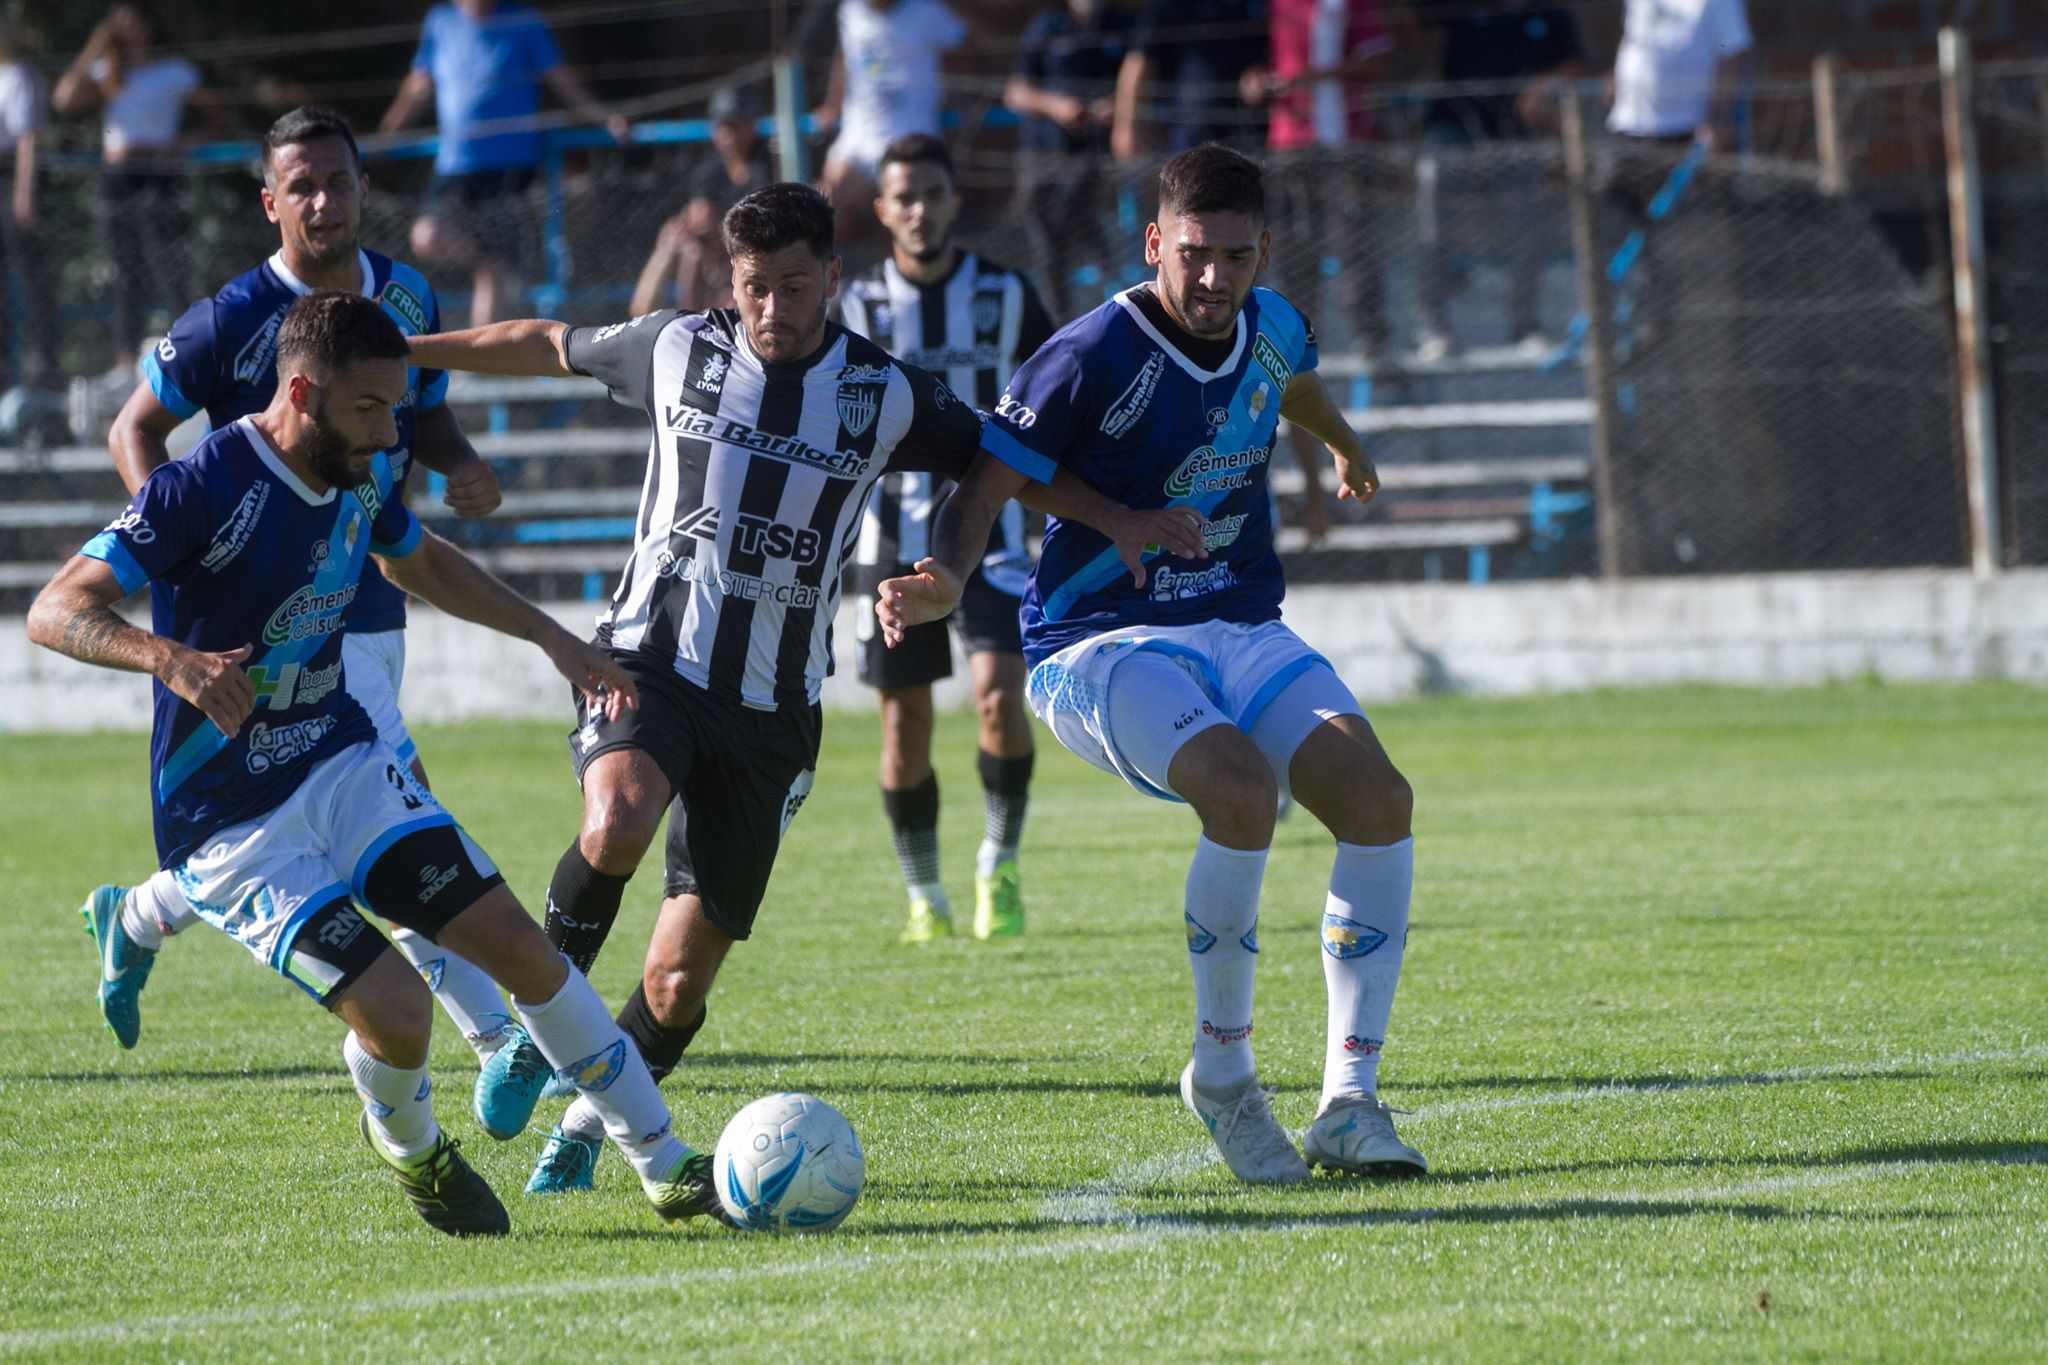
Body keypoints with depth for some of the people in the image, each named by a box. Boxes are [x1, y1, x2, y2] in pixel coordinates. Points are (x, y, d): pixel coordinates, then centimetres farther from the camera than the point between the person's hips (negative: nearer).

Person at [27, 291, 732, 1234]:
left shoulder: (364, 477, 1)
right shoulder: (206, 488, -22)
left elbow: (420, 562, 26)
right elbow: (55, 612, -28)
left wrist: (550, 636, 22)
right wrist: (172, 659, -46)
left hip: (345, 767, 7)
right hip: (232, 827, -7)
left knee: (519, 945, -4)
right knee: (395, 1010, -20)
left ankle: (667, 1166, 8)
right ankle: (409, 1145, 16)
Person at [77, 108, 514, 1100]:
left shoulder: (408, 298, 7)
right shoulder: (234, 320, -12)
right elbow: (135, 431, -3)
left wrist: (463, 469, -2)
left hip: (377, 605, 7)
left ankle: (136, 917, 37)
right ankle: (500, 1042, -9)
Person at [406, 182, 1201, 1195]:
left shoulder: (885, 395, -1)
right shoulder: (677, 349, -1)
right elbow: (548, 347, 16)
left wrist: (1114, 521, 2)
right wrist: (397, 351, 23)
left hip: (770, 710, 1)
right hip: (649, 658, -1)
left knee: (680, 979, -2)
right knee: (616, 826, -34)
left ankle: (584, 1128, 25)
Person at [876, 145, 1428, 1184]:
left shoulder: (1270, 329, 5)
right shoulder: (1091, 358, -15)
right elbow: (985, 487, -16)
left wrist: (1346, 448, 52)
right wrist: (947, 578, -37)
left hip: (1242, 630, 6)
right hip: (1101, 646, -6)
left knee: (1377, 794, -18)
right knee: (1240, 786, -34)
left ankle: (1350, 1102, -10)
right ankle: (1223, 1074, -14)